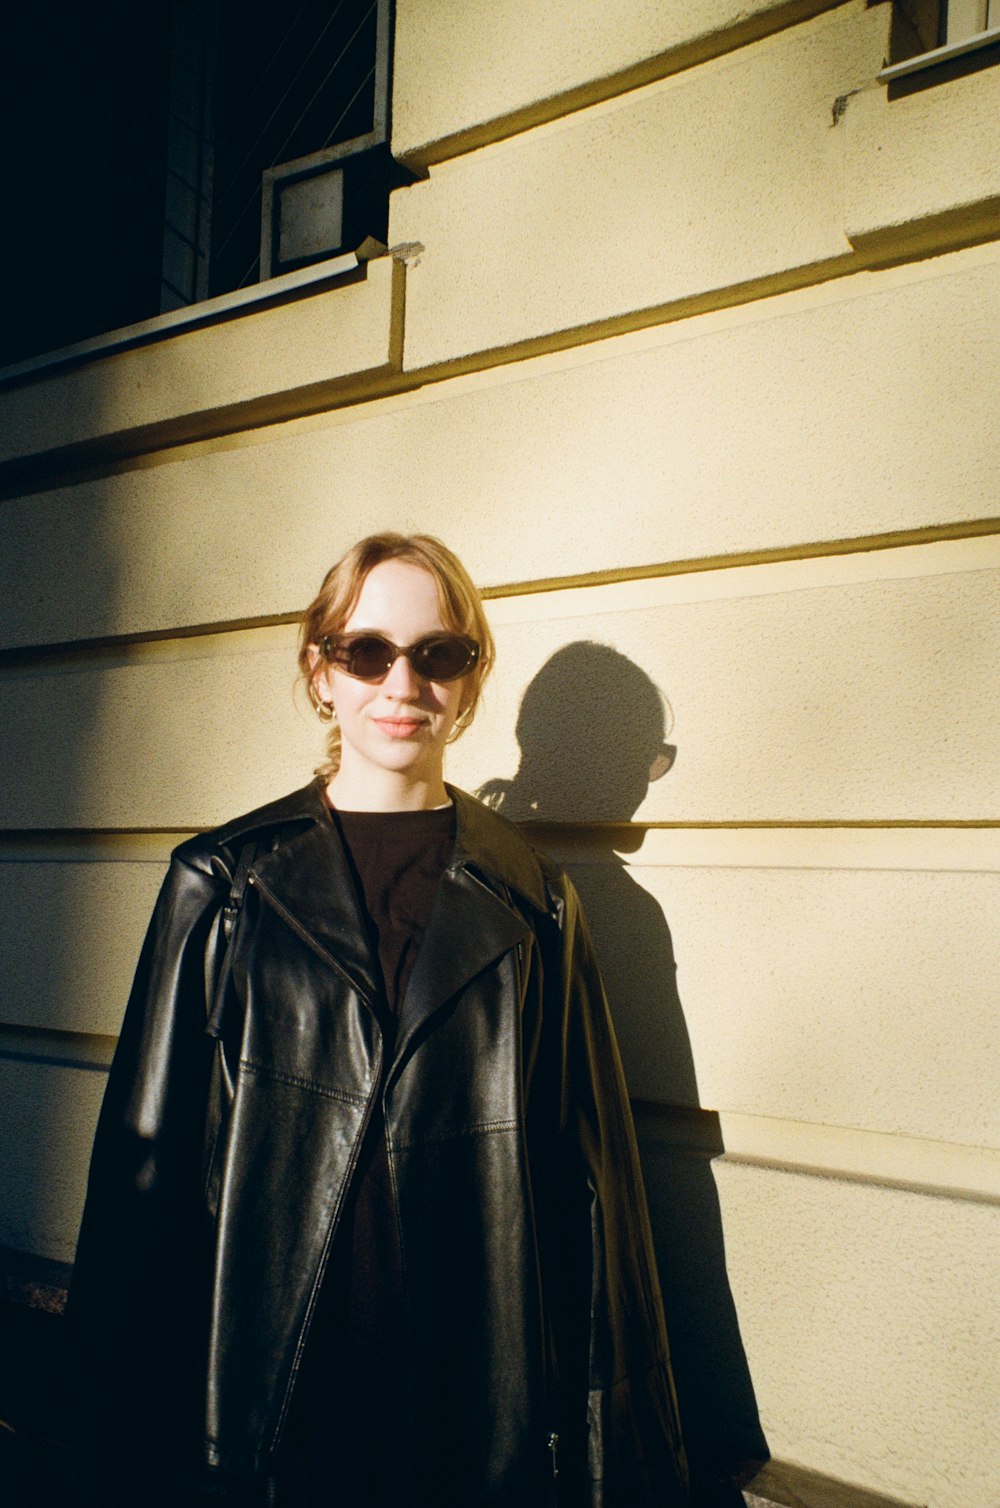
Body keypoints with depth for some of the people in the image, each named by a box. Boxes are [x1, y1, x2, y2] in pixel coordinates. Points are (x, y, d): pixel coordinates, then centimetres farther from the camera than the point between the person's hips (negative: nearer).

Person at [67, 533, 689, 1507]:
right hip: (274, 1381, 0)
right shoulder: (221, 882, -2)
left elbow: (588, 1177, 2)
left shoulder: (530, 902, 0)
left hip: (484, 1386, 1)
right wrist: (135, 1421, 2)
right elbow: (150, 1146, 1)